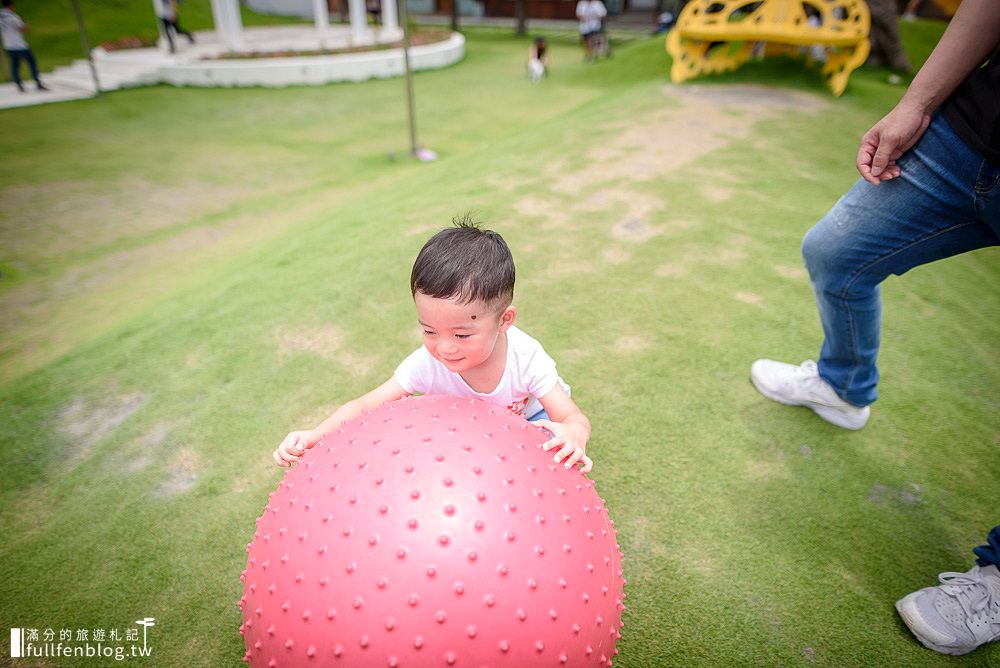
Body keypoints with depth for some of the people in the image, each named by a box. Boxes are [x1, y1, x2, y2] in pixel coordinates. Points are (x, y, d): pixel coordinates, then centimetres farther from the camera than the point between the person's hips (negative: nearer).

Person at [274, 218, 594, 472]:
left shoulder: (526, 357, -37)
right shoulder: (426, 364, -33)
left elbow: (573, 417, -36)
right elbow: (365, 406, -30)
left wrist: (573, 435, -62)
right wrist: (315, 436, -49)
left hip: (530, 416, -2)